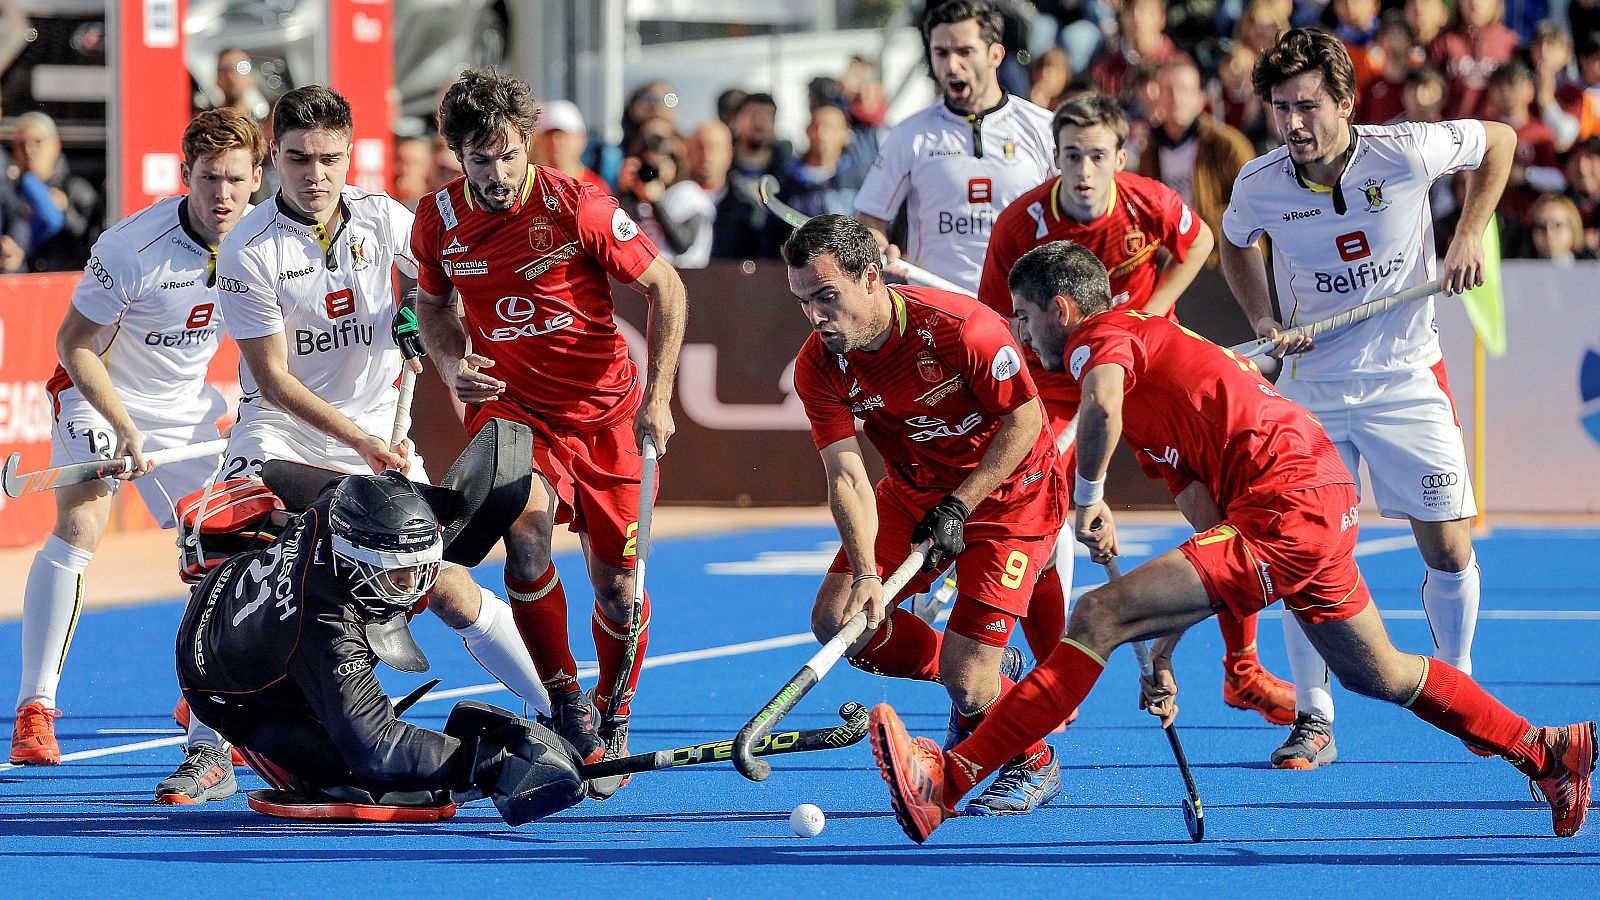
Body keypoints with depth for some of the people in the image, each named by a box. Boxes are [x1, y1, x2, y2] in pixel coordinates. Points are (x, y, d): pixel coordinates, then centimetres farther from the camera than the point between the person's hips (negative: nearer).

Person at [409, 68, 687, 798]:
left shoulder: (576, 207, -16)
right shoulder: (438, 222, -5)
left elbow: (665, 288, -7)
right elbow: (434, 305, 16)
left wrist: (657, 397, -13)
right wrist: (451, 362, -6)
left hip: (606, 409, -1)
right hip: (511, 403, 1)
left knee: (617, 587, 0)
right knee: (525, 522, -29)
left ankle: (613, 719, 28)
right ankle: (564, 703, -15)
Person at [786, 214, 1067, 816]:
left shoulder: (962, 329, -30)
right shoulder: (818, 366, -16)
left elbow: (1025, 421, -18)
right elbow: (846, 475, -20)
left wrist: (958, 509, -21)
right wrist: (865, 574, -34)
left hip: (1009, 491, -6)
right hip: (914, 491, 6)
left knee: (966, 678, -15)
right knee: (835, 619, -9)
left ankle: (1032, 767, 16)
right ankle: (984, 674, 13)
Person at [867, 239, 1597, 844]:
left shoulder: (1103, 336, -1)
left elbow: (1101, 406, -29)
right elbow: (1211, 534, 23)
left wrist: (1087, 495, -11)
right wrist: (1161, 655, 18)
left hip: (1285, 511, -10)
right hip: (1328, 502, 10)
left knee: (1098, 616, -16)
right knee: (1377, 676, 31)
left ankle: (950, 780, -24)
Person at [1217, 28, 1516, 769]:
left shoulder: (1407, 153, -18)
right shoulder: (1259, 185, -12)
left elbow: (1499, 141, 2)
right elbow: (1235, 246, 12)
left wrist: (1468, 237, -7)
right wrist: (1263, 321, -4)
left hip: (1407, 381, -1)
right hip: (1311, 388, 1)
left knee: (1448, 550, -1)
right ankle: (1313, 721, 6)